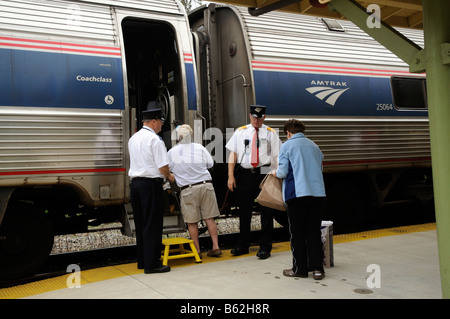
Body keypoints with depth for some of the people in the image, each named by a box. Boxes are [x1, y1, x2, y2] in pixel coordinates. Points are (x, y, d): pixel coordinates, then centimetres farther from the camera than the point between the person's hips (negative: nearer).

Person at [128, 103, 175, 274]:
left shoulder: (133, 138, 15)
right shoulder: (155, 139, -11)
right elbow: (163, 166, -15)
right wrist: (169, 176, 6)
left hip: (135, 183, 8)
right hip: (150, 184, -8)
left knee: (140, 224, 13)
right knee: (152, 225, -4)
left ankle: (142, 261, 21)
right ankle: (152, 264, -1)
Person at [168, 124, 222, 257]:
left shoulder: (172, 152, 0)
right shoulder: (199, 147, 3)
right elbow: (210, 163, 7)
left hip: (188, 190, -2)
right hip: (205, 185, 2)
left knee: (192, 222, 6)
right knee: (209, 218, 8)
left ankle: (197, 250, 10)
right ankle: (215, 247, 9)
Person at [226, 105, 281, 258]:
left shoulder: (271, 133, 6)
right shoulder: (240, 132, 9)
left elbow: (277, 155, 0)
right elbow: (233, 154, 6)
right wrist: (231, 176, -3)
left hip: (264, 174, -1)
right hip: (244, 174, 1)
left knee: (266, 211, 2)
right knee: (244, 211, 10)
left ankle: (265, 247, 13)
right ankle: (243, 245, 23)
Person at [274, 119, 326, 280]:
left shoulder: (287, 146, 0)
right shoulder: (314, 146, 15)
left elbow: (283, 172, -6)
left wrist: (276, 173, 15)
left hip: (296, 193, -4)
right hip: (317, 192, 4)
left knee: (297, 233, 5)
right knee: (314, 232, 9)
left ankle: (300, 268, 11)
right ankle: (317, 268, 9)